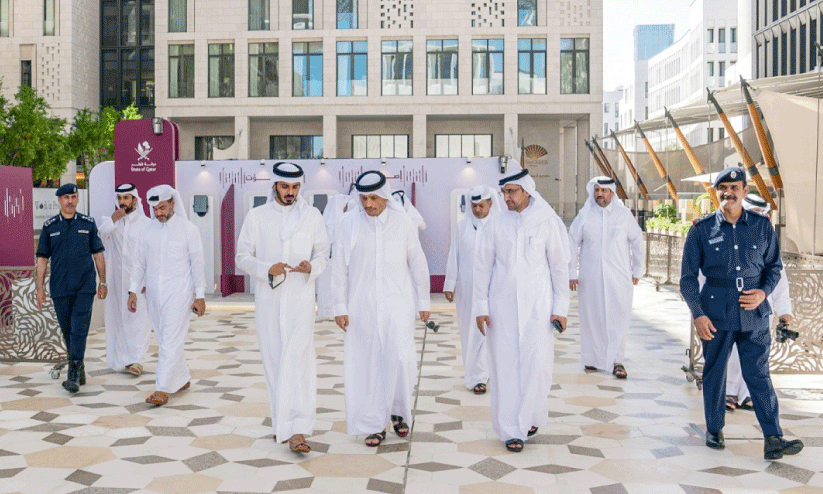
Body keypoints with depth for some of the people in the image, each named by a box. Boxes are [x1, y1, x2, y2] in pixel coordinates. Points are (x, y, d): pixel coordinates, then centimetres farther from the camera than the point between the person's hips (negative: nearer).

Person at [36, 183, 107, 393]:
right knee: (67, 331, 10)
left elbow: (98, 254, 9)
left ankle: (74, 376, -9)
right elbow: (42, 258, 8)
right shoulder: (49, 226, 6)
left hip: (85, 286, -2)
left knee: (79, 330, -10)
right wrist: (40, 287, 3)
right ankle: (79, 368, 26)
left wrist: (103, 282, 8)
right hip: (59, 288, 2)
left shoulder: (88, 223, 5)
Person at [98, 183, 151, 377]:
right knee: (117, 317, 6)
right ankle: (123, 358, 14)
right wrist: (113, 220, -14)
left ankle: (136, 359, -9)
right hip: (115, 279, 4)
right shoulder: (110, 221, 11)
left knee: (138, 318, -8)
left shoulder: (146, 224, 0)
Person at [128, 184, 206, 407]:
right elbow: (139, 263, 13)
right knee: (164, 339, 10)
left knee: (171, 340, -10)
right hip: (154, 292, 5)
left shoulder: (188, 229, -2)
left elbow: (197, 263, -1)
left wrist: (200, 296, -3)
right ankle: (182, 379, 25)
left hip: (177, 292, -5)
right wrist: (133, 291, 6)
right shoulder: (148, 230, 8)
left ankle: (162, 389, -10)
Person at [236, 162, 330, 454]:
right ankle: (282, 422, 23)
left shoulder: (312, 215, 7)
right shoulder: (256, 217, 6)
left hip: (300, 297, -2)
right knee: (273, 361, 8)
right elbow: (243, 257, 5)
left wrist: (311, 267, -14)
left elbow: (323, 253, 10)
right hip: (268, 299, 2)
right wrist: (267, 269, -15)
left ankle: (296, 430, -19)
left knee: (298, 360, -14)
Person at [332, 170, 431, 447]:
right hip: (362, 306, 1)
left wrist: (423, 302, 9)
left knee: (400, 359, -10)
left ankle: (398, 411, 16)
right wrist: (340, 307, 0)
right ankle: (374, 425, 15)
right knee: (367, 365, 3)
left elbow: (418, 265, 7)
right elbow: (339, 269, 2)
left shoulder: (403, 222, 0)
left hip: (397, 302, 0)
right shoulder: (348, 224, -2)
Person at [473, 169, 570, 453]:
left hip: (537, 306, -1)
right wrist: (481, 307, 2)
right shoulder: (495, 226, 3)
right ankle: (511, 429, 11)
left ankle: (530, 417, 19)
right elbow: (482, 267, 6)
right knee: (505, 367, 1)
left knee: (536, 365, -5)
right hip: (501, 306, 1)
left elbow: (559, 266, 3)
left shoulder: (548, 223, 0)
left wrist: (561, 308, 0)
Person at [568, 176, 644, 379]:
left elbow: (637, 242, 11)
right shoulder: (584, 215, 4)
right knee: (591, 317, 4)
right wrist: (571, 273, 4)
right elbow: (572, 244, 8)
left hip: (619, 277, 0)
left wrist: (637, 271, 10)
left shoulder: (624, 214, 3)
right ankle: (592, 358, 17)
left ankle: (616, 361, 3)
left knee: (619, 318, -4)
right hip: (590, 277, 1)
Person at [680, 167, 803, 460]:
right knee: (714, 374, 10)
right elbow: (688, 276, 1)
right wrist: (698, 314, -7)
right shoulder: (702, 229, -1)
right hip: (716, 315, 0)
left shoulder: (762, 227, 4)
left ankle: (773, 440, 1)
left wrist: (764, 292, -6)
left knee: (759, 375, -1)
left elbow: (774, 265, 13)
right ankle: (714, 430, 25)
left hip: (754, 314, 1)